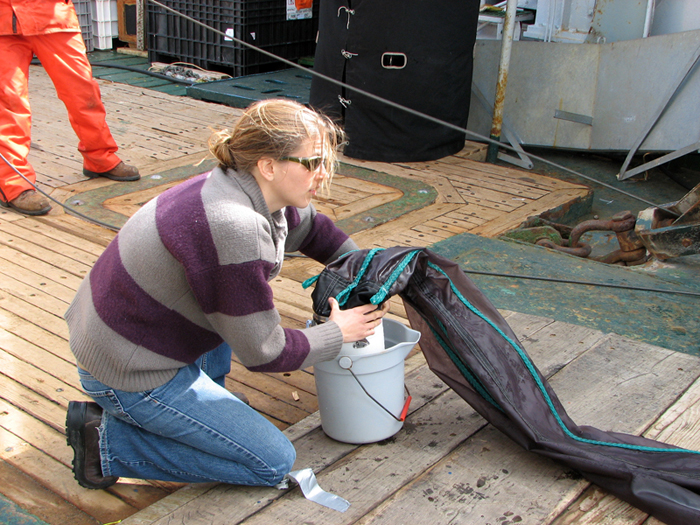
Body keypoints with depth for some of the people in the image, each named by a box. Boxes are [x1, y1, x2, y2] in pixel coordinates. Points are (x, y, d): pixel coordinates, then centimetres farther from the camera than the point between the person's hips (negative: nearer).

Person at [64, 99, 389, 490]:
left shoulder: (257, 193, -3)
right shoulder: (234, 228, -30)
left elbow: (314, 229, 21)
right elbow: (264, 353, -20)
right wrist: (339, 333, -7)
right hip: (129, 376, -9)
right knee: (274, 462, 2)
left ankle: (208, 396, 24)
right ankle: (108, 443, 0)